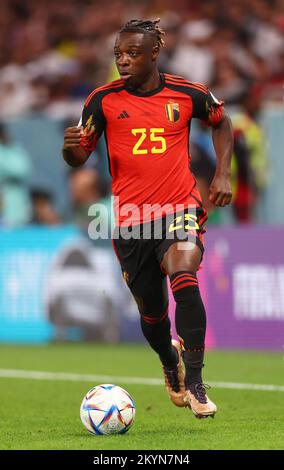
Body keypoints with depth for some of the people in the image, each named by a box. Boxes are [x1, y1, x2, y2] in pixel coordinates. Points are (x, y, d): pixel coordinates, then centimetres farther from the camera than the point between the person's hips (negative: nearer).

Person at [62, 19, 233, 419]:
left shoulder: (187, 94, -1)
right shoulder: (104, 100, -2)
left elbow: (221, 121, 19)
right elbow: (81, 156, 0)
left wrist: (222, 174, 8)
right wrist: (70, 147, -24)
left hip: (180, 209, -2)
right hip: (130, 219, 2)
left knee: (183, 278, -29)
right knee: (151, 312, 11)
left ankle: (195, 384, -24)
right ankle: (170, 362, 47)